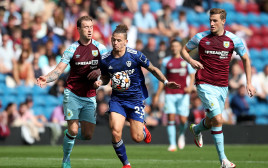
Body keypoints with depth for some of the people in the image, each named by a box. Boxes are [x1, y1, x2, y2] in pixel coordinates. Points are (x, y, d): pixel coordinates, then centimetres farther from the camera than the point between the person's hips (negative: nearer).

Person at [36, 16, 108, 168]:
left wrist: (99, 71, -17)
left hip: (90, 97, 3)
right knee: (73, 130, -14)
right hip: (73, 94, -3)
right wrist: (47, 78, -31)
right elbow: (59, 70, -11)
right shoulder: (72, 49, -5)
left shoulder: (99, 48, 2)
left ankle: (70, 135, 33)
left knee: (88, 135, -1)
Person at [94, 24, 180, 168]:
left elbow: (152, 69, 2)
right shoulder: (105, 60, -4)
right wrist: (100, 82, -8)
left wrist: (165, 82, -8)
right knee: (115, 132, -19)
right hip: (117, 99, 2)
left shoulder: (135, 55, -11)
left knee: (137, 138, -4)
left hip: (136, 98, -2)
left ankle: (143, 129, 37)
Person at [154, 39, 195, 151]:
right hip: (170, 94, 1)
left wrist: (190, 86, -12)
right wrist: (157, 95, 10)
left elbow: (192, 76, 8)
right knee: (171, 118, -9)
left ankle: (181, 134, 27)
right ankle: (172, 144, -6)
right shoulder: (166, 61, 9)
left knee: (183, 120, -6)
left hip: (183, 94, -1)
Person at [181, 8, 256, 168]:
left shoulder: (233, 39, -1)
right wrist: (191, 61, -11)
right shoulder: (201, 37, -4)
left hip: (222, 86, 3)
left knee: (211, 121, 12)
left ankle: (196, 129, 51)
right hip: (205, 84, -3)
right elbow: (184, 50, 11)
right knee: (218, 119, -17)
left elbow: (246, 59, 11)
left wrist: (249, 83, 5)